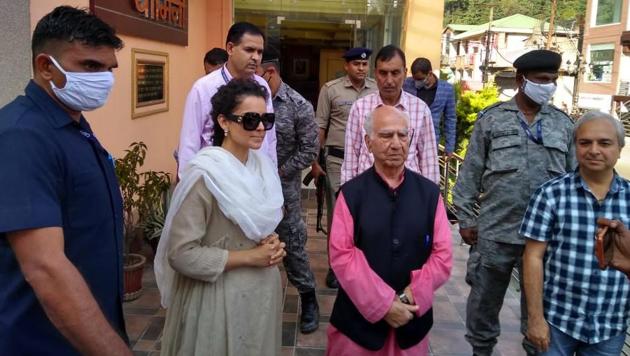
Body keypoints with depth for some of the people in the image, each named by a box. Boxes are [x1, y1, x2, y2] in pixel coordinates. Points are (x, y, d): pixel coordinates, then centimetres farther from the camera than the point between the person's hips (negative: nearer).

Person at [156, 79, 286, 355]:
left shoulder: (263, 165, 0)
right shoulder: (205, 174, -20)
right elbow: (181, 254, -22)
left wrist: (272, 244, -5)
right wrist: (249, 257, -20)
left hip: (262, 290, 7)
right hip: (219, 296, -7)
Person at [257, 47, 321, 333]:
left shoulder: (299, 106, -9)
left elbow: (310, 150, -7)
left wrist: (278, 173, -11)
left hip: (283, 187, -3)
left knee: (292, 245, 6)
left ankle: (309, 301, 23)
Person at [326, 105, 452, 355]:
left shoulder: (430, 193, -1)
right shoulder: (351, 193, -7)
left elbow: (443, 255, -2)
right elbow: (342, 255, -12)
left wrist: (411, 297, -11)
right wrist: (383, 304, -14)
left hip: (412, 318, 2)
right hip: (358, 317, -2)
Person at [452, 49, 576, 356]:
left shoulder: (563, 124, 6)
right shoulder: (491, 119, -1)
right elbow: (470, 173, -1)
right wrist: (465, 219, -2)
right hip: (495, 231, -1)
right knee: (485, 299, 13)